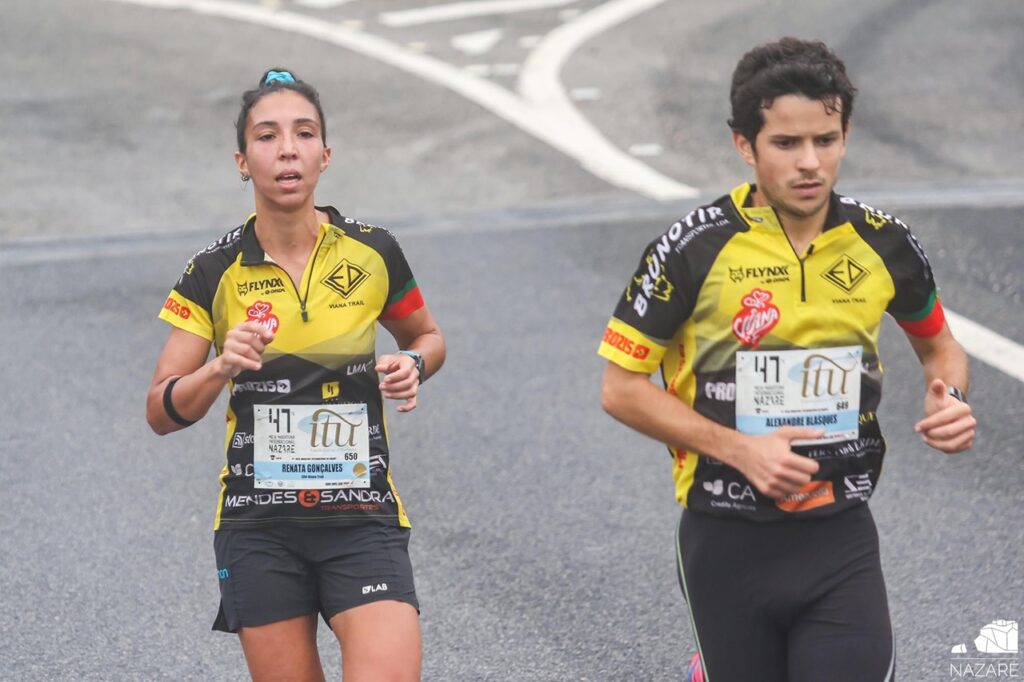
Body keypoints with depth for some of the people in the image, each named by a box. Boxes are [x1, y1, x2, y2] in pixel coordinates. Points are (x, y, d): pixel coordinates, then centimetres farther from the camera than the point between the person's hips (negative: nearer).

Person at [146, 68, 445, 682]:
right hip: (259, 529, 1)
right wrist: (221, 368, -21)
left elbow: (426, 336, 19)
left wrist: (412, 366, -4)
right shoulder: (216, 273, -2)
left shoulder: (372, 253, -1)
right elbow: (162, 413, -2)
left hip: (363, 521, 0)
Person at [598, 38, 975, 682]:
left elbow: (938, 343, 18)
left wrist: (950, 401, -4)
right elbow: (621, 388, -6)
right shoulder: (694, 249, -11)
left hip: (841, 539, 2)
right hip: (728, 542, -2)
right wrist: (738, 448, -16)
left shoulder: (882, 243, -1)